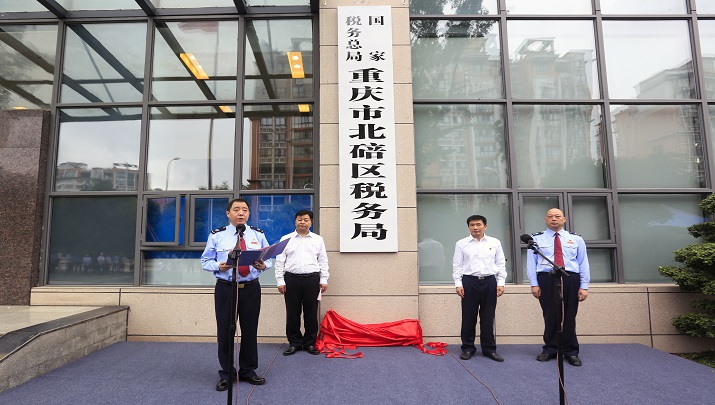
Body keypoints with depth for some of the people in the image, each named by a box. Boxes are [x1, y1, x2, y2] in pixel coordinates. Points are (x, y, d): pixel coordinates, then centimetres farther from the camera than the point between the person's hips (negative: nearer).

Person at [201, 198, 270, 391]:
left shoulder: (258, 235, 5)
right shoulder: (217, 235, 0)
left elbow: (268, 258, 8)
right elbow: (206, 261, 3)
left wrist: (263, 265, -15)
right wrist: (218, 266, -18)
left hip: (251, 288, 2)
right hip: (225, 289, -1)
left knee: (250, 330, 10)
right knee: (225, 331, 5)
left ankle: (248, 371, 28)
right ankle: (226, 373, 24)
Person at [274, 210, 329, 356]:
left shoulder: (318, 240, 9)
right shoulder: (286, 239, 6)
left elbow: (323, 261, 8)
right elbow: (279, 262, 4)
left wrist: (323, 280, 2)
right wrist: (280, 281, -2)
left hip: (312, 279, 1)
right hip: (291, 279, 0)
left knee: (311, 312, 5)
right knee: (292, 313, 5)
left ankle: (310, 343, 17)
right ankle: (294, 343, 18)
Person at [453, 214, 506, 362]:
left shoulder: (495, 243, 6)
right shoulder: (461, 244, 3)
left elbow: (501, 264, 7)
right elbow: (457, 265, 2)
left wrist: (501, 283, 1)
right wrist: (458, 284, -4)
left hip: (489, 282, 1)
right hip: (469, 282, -1)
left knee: (488, 317, 7)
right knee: (468, 317, 4)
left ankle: (489, 348, 21)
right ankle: (467, 348, 17)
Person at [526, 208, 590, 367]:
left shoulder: (576, 239, 11)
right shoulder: (536, 238, 7)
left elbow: (583, 263, 7)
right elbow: (531, 262, 3)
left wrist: (584, 286, -1)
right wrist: (534, 284, -5)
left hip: (570, 279, 1)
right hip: (547, 279, -1)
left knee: (569, 317, 5)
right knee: (550, 316, 3)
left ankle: (571, 352, 18)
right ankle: (550, 349, 17)